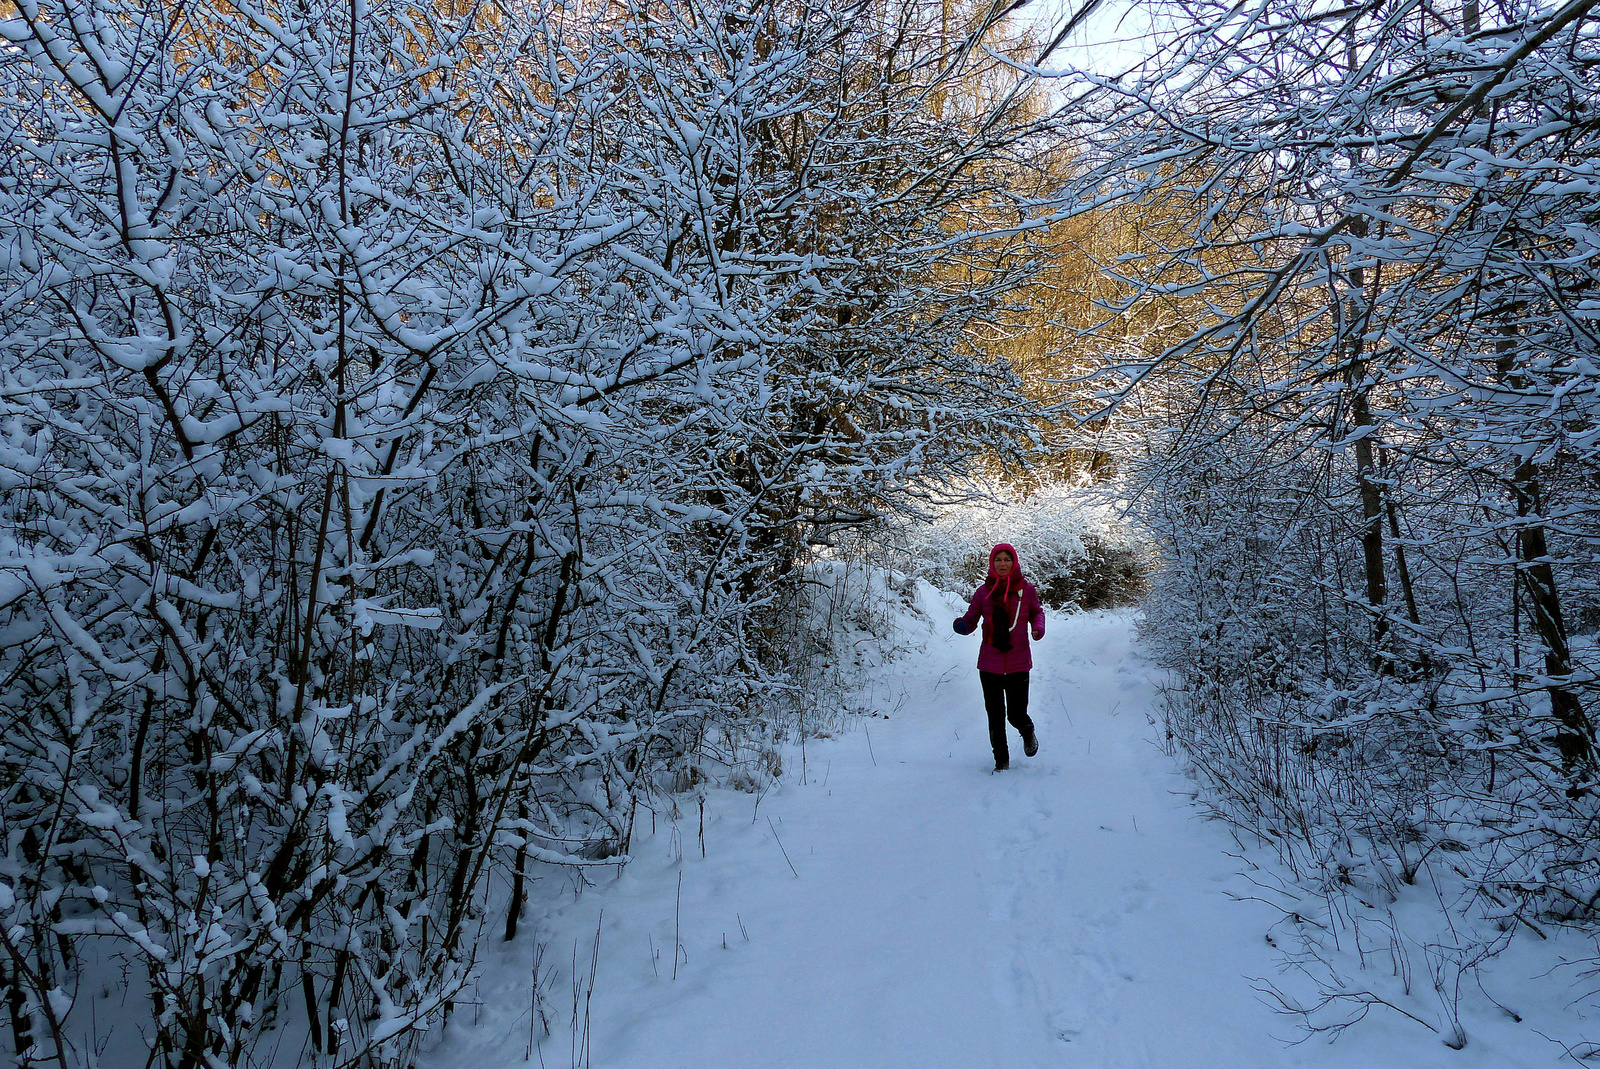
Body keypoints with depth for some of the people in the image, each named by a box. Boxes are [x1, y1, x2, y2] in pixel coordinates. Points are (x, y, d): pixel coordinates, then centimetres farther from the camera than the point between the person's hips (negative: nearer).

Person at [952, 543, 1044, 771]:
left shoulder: (1026, 589, -1)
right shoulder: (984, 592, 0)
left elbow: (1036, 612, 16)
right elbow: (971, 621, 6)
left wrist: (1038, 627, -4)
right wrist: (962, 625, -16)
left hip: (1018, 664, -1)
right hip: (989, 665, 1)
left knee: (1016, 715, 1)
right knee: (995, 716, 7)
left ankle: (1028, 732, 38)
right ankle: (1001, 759, 27)